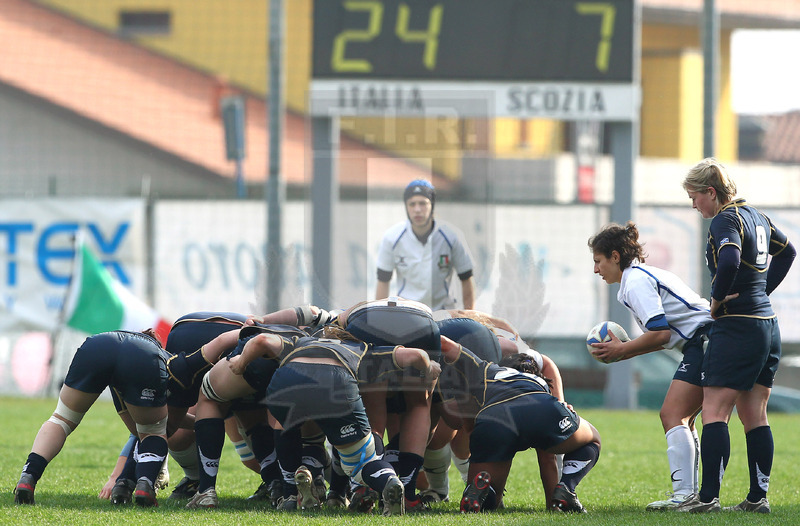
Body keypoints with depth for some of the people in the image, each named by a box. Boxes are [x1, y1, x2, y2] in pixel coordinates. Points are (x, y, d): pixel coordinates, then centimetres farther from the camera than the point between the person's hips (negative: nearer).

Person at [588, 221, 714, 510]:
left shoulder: (636, 283, -9)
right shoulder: (646, 275, 23)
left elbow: (661, 333, -17)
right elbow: (666, 335, 23)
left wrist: (621, 350, -5)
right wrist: (623, 352, 16)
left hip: (705, 342, -11)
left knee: (672, 415, -15)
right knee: (681, 420, 13)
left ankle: (684, 494, -24)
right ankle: (688, 494, 12)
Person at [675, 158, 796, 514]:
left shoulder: (725, 221, -12)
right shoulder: (756, 216, 15)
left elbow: (729, 261, -31)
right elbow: (786, 252, 30)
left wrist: (718, 300, -16)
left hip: (737, 326, -9)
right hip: (768, 324, 9)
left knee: (714, 413, -9)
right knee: (754, 415, 10)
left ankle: (708, 496, -14)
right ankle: (758, 497, 8)